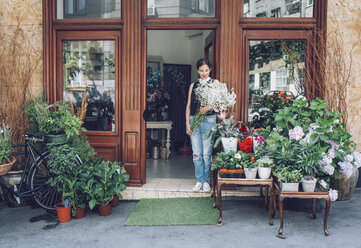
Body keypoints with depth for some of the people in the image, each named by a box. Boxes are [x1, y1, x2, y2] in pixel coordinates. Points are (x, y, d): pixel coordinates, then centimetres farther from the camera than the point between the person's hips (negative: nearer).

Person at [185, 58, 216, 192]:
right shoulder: (193, 85, 15)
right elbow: (188, 105, 13)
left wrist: (209, 108, -21)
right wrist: (187, 124, 5)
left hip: (209, 120, -3)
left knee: (207, 153, -3)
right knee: (196, 154, 3)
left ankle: (206, 181, 10)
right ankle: (199, 181, 14)